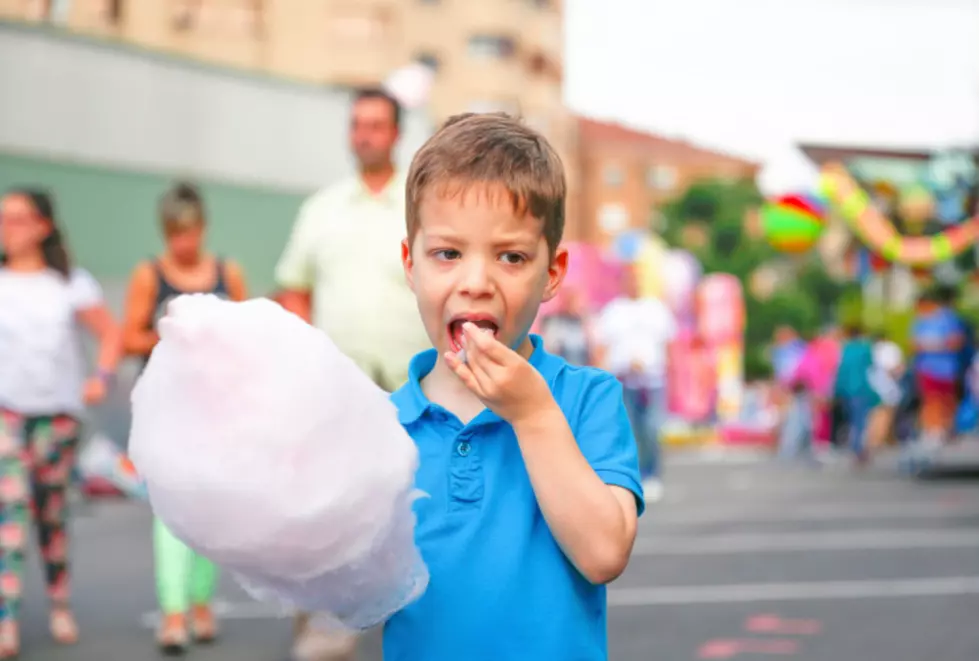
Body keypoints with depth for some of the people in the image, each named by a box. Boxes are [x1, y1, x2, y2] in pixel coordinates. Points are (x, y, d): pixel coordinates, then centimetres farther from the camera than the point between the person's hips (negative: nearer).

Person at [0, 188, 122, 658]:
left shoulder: (72, 284, 6)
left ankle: (60, 606, 27)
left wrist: (102, 377, -6)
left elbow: (110, 334, 9)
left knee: (52, 511, 10)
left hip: (58, 409, 2)